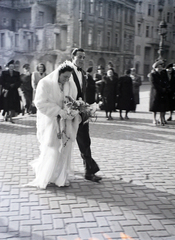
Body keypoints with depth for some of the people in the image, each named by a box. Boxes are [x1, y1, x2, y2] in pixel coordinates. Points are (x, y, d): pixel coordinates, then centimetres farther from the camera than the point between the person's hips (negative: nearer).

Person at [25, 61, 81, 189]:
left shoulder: (71, 84, 2)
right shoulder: (45, 83, -11)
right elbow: (40, 103, -15)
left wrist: (73, 112, -15)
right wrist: (59, 111, -22)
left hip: (66, 124, 4)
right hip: (50, 122, -4)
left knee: (65, 150, 5)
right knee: (51, 151, -1)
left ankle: (62, 177, 20)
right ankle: (44, 178, 19)